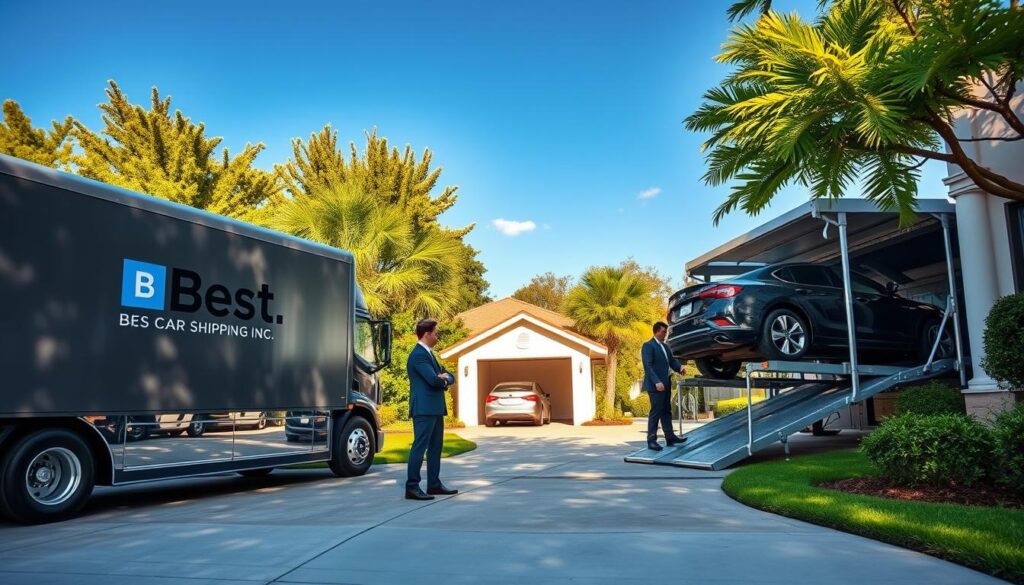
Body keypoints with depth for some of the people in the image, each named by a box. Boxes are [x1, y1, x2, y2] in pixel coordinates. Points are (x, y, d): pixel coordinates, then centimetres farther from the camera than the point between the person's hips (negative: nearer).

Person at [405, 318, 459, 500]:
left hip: (436, 408, 10)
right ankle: (412, 487, -5)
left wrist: (444, 378, -6)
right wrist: (443, 379, -1)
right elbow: (433, 379, -23)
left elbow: (449, 377, 18)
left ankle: (434, 484, 20)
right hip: (424, 409, -10)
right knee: (419, 447, -8)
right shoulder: (418, 355, -13)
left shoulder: (429, 354, 19)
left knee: (435, 447, 13)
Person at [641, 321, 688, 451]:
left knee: (666, 412, 13)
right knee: (655, 413, -6)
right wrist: (657, 382, -28)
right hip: (655, 386, -9)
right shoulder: (648, 346, -11)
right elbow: (648, 366, -19)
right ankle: (651, 440, -2)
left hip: (665, 385, 9)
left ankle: (670, 437, 20)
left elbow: (672, 360, 15)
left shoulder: (664, 346, 17)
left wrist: (679, 367, -7)